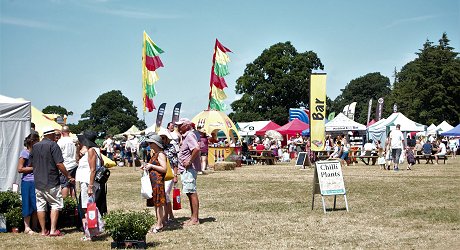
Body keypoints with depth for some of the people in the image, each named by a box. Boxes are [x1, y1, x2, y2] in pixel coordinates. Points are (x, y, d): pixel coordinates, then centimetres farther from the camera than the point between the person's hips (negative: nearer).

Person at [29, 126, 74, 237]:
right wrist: (68, 176, -7)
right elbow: (59, 164, -15)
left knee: (40, 206, 9)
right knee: (56, 204, 3)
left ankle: (43, 230, 12)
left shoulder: (35, 146, 10)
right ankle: (53, 230, -4)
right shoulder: (53, 145, -8)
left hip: (38, 182, 6)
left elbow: (31, 165, 13)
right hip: (52, 182, -6)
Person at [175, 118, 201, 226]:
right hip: (185, 170, 11)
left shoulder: (190, 135, -14)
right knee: (190, 193, 13)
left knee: (192, 193, -7)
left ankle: (195, 219, -4)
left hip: (189, 169, -11)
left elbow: (197, 149, -30)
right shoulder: (185, 136, 18)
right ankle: (193, 217, 19)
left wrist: (189, 161, -23)